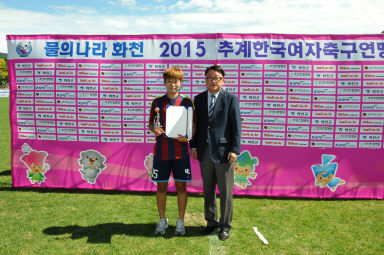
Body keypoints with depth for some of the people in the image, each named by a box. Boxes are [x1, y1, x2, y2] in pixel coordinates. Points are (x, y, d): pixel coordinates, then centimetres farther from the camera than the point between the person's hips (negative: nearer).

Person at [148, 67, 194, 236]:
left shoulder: (187, 102, 3)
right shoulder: (157, 102, 6)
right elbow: (151, 123, 10)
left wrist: (188, 137, -14)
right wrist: (154, 130, -12)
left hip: (180, 150, -1)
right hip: (161, 150, 1)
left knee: (181, 185, 5)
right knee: (161, 185, 8)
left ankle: (180, 221, 19)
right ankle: (162, 220, 24)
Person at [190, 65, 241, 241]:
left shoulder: (231, 99, -3)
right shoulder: (199, 99, 10)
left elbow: (236, 126, -6)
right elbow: (196, 123, 12)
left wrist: (234, 150, -12)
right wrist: (193, 145, 5)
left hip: (223, 151, -4)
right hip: (205, 151, 4)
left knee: (225, 191, 4)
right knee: (208, 190, 14)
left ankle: (225, 225, 19)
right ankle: (211, 221, 29)